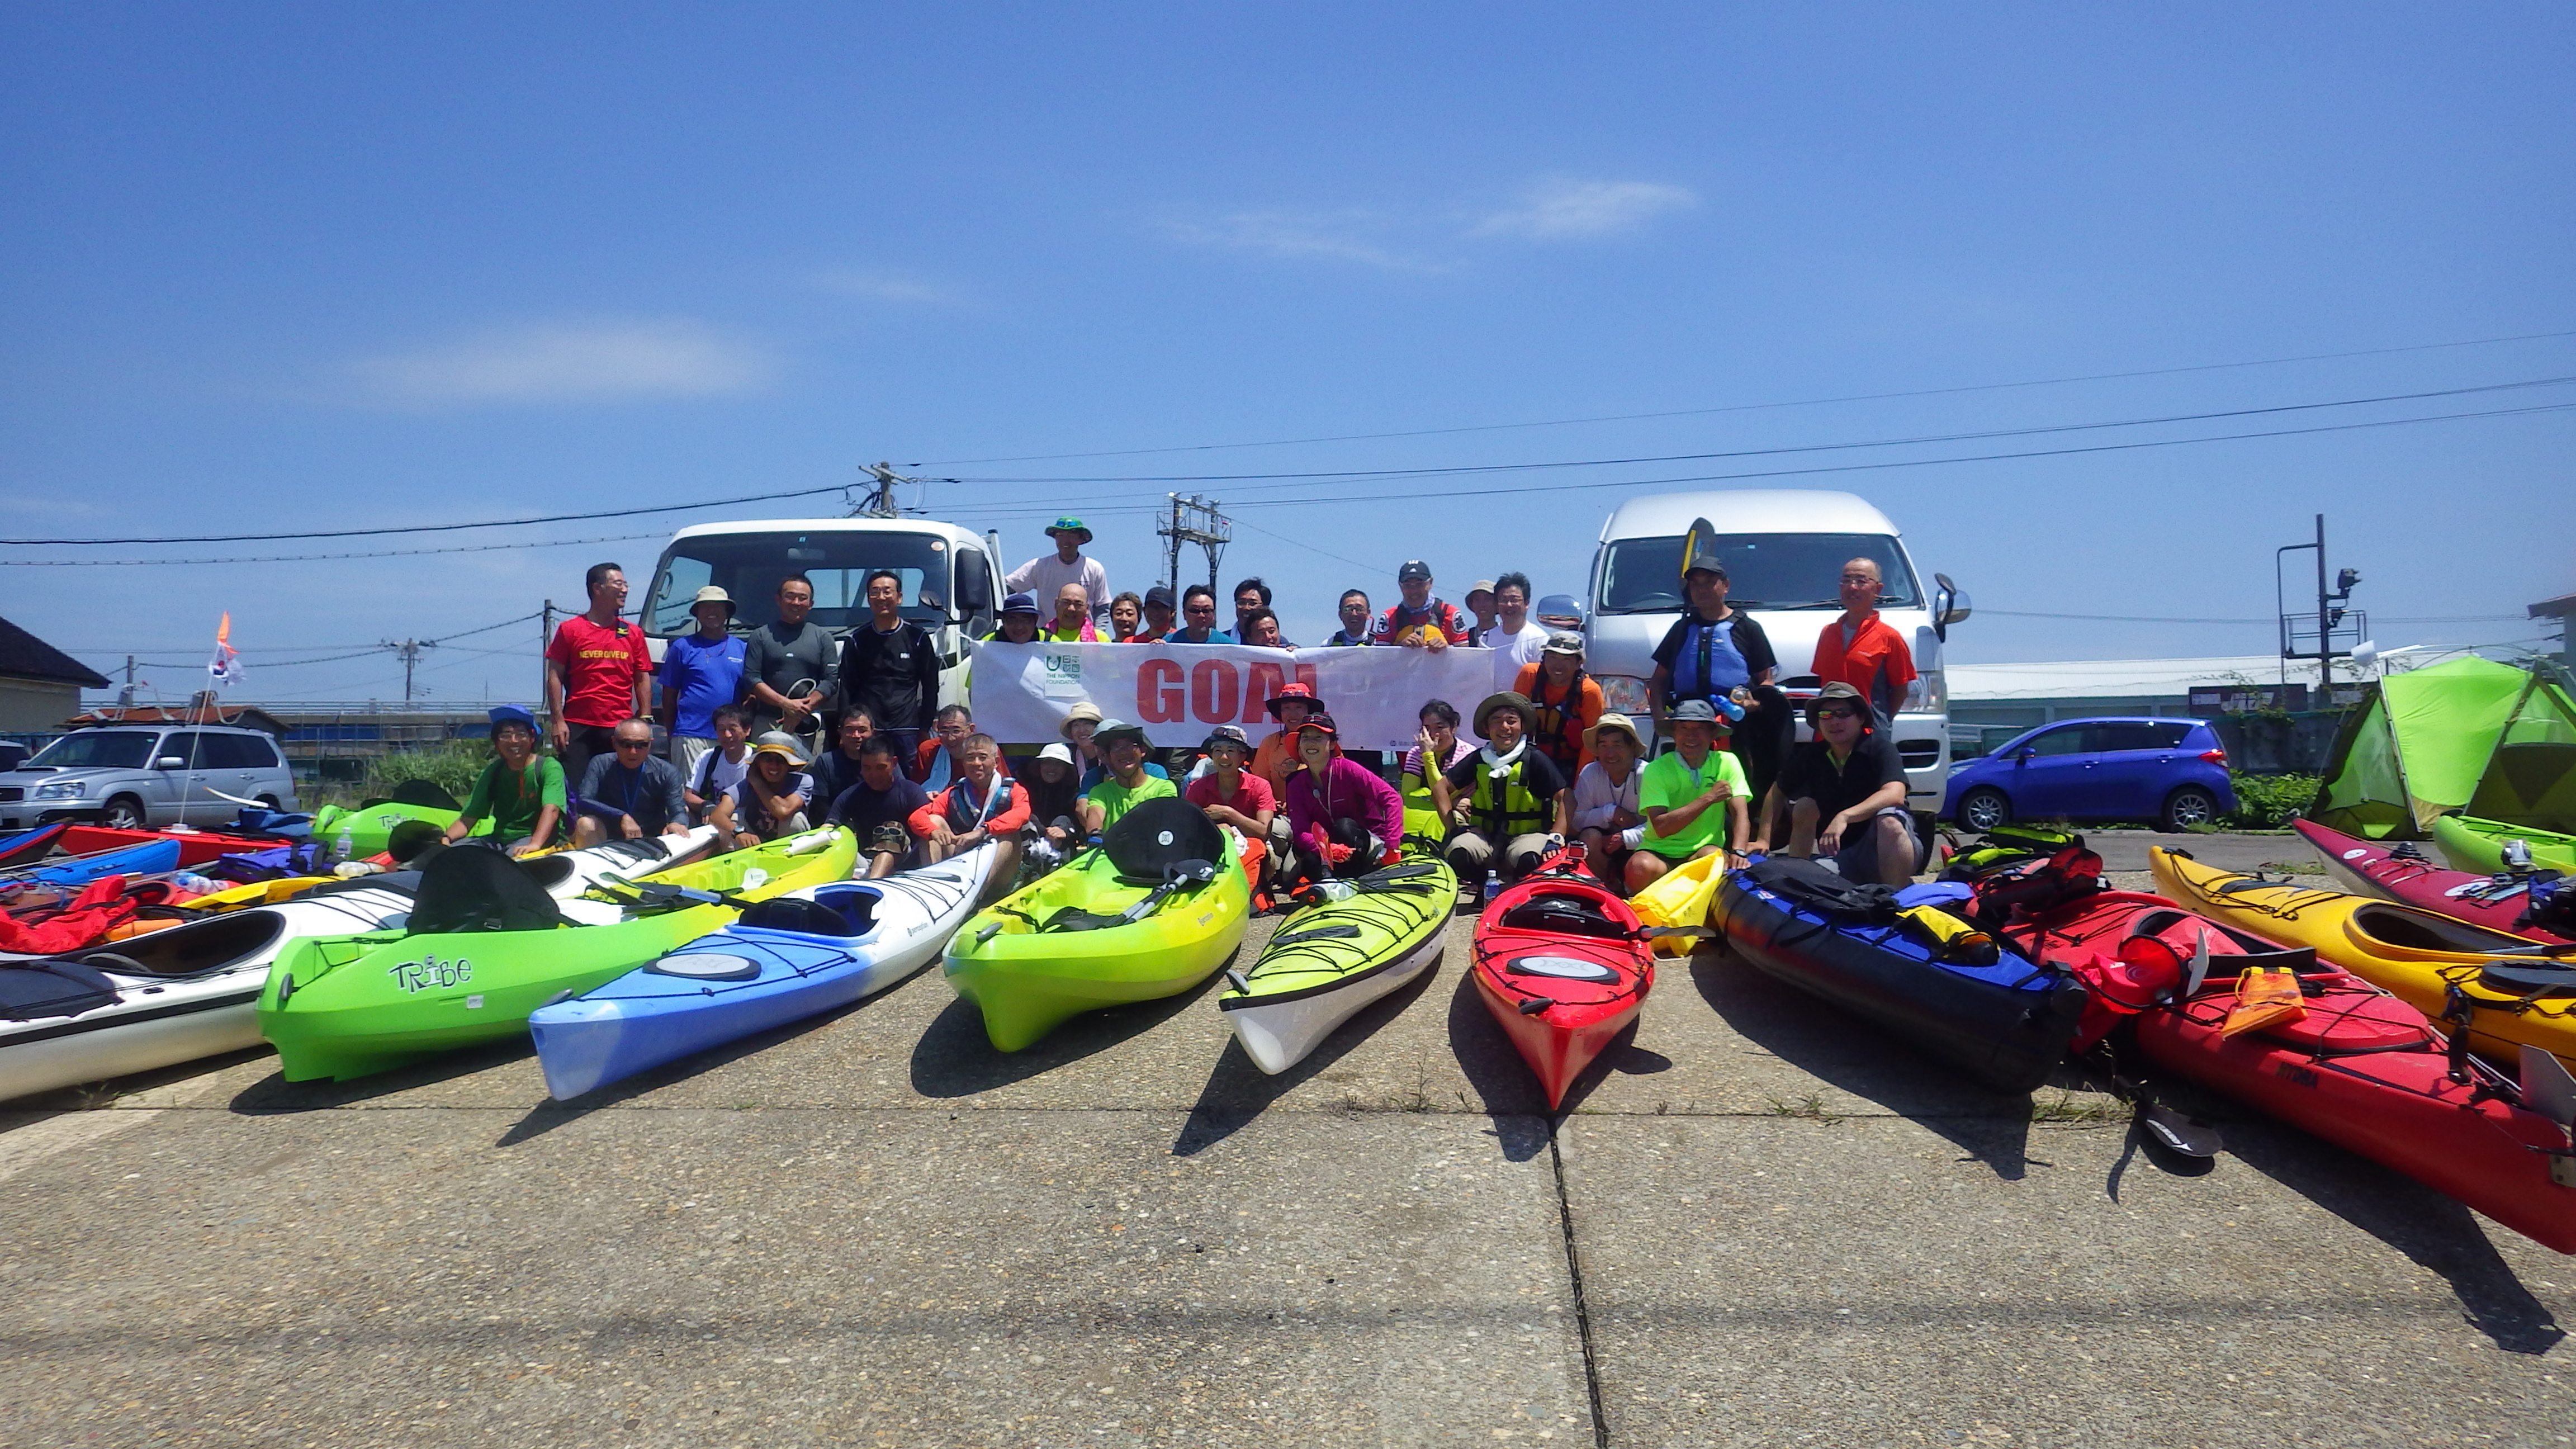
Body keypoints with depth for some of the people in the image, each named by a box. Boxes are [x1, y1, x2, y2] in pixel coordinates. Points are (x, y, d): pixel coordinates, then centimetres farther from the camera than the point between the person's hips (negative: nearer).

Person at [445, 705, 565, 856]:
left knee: (516, 855, -38)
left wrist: (535, 844, -40)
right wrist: (446, 838, -16)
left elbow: (551, 809, -23)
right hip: (499, 839, 6)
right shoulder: (492, 772, 11)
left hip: (539, 838, -5)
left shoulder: (548, 768, -7)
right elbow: (468, 817, 6)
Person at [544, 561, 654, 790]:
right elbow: (555, 677, 3)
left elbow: (643, 680, 12)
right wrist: (557, 720, -5)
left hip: (620, 728, 2)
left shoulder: (633, 634, 11)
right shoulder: (569, 630, 5)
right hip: (577, 728, -2)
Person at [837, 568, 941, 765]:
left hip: (906, 729, -1)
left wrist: (925, 728, 3)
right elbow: (847, 688, 11)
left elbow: (930, 687, 9)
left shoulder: (917, 637, 7)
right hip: (866, 728, 1)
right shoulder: (857, 640, 10)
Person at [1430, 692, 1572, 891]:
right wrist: (1452, 819, -2)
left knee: (1530, 859, -39)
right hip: (1484, 835, 3)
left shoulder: (1535, 759, -4)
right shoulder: (1478, 759, 6)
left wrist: (1555, 839, -23)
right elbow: (1441, 787, 13)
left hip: (1527, 834, -3)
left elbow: (1566, 798, -11)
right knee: (1459, 852, -31)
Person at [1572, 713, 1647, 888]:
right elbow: (1577, 819, -10)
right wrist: (1610, 812, -21)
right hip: (1608, 840, 3)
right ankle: (1613, 891, -6)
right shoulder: (1590, 773, -7)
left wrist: (1625, 838, -32)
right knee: (1589, 838, -28)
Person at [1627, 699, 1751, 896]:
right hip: (1660, 852, -1)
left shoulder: (1727, 763, -1)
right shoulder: (1657, 769, -9)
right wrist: (1709, 798, -22)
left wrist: (1738, 852, -29)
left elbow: (1740, 814, -9)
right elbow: (1661, 827, -20)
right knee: (1641, 868, -35)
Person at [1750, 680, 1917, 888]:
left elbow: (1895, 794, -31)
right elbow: (1777, 792, 14)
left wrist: (1845, 817, -43)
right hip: (1840, 852, 6)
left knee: (1889, 822, -34)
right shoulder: (1811, 755, 1)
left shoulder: (1879, 748, -13)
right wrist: (1764, 839, 2)